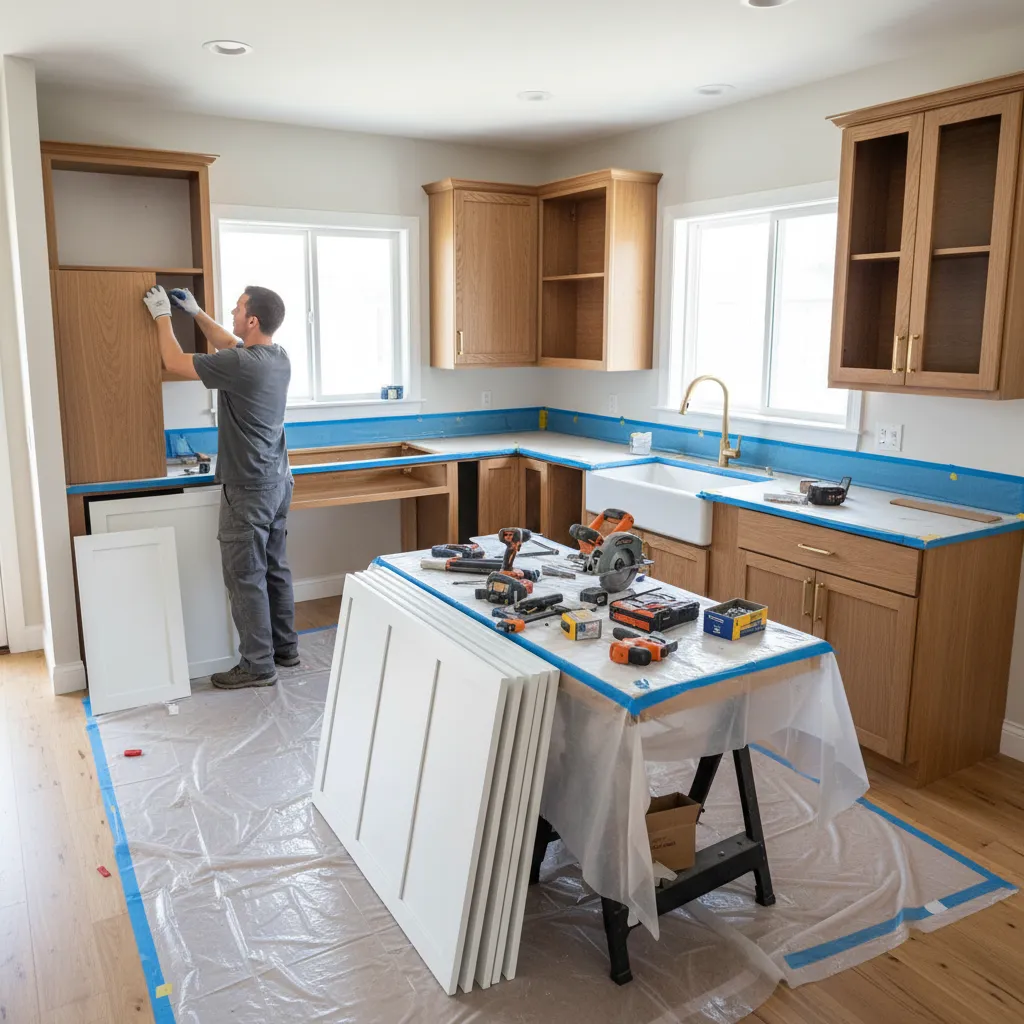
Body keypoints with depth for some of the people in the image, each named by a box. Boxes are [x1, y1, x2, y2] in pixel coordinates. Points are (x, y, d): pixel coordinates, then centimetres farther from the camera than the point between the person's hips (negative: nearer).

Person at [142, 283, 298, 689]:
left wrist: (163, 314, 5)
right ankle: (285, 647, 27)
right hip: (277, 482, 9)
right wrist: (194, 311, 25)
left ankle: (257, 666, 8)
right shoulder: (278, 356, 3)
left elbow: (175, 362, -8)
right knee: (275, 568, 16)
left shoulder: (240, 365, -22)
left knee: (246, 578, 0)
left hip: (249, 489, -9)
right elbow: (228, 343, 23)